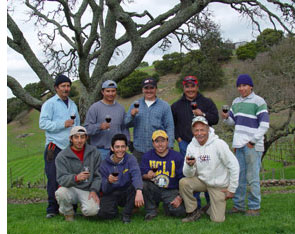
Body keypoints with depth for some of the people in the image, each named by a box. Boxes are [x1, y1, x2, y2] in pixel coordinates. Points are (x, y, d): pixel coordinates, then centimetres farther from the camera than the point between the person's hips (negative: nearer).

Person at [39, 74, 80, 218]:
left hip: (71, 147, 5)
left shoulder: (73, 105, 20)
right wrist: (63, 124, -15)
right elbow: (43, 123, -10)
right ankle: (52, 208, 4)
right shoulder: (49, 104, 1)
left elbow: (78, 124, 26)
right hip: (55, 147, -5)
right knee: (54, 178, -4)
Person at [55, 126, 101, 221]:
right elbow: (61, 179, -15)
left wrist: (94, 190, -10)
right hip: (70, 188, -1)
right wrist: (76, 178, -35)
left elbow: (97, 175, 6)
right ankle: (68, 213, 0)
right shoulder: (62, 156, -5)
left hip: (87, 190, 1)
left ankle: (83, 205, 13)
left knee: (92, 210, -27)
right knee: (60, 193, -35)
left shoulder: (94, 152, 3)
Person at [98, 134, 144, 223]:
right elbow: (104, 190, -7)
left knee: (136, 186, -32)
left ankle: (127, 214, -9)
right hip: (111, 194, 0)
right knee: (104, 213, -30)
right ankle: (114, 210, 10)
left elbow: (136, 175, -32)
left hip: (127, 193, 0)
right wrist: (108, 181, -32)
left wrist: (139, 192, -53)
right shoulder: (105, 164, -7)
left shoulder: (130, 159, -11)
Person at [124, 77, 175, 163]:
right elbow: (126, 123, 8)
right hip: (139, 150, 2)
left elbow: (169, 127, 0)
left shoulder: (164, 106, 4)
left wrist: (169, 146, -8)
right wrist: (132, 115, -12)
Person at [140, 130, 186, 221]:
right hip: (154, 189, 2)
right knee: (142, 184, -29)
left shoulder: (177, 157, -3)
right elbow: (141, 175, -5)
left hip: (171, 191, -1)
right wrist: (147, 176, -30)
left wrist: (180, 197, -12)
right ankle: (151, 211, -6)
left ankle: (168, 205, 11)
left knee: (179, 210, -27)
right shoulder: (147, 156, 1)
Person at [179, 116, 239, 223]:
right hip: (202, 181, 3)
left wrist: (232, 189, -10)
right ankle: (193, 212, -4)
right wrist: (189, 166, -31)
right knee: (183, 182, -25)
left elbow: (234, 166, -14)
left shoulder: (219, 144, -19)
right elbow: (188, 175, -8)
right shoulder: (191, 146, -7)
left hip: (219, 186, -3)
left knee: (217, 220, -8)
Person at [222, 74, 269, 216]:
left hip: (253, 146, -6)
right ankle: (239, 205, 21)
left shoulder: (258, 102, -6)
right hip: (239, 145, 7)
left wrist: (253, 141, -13)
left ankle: (254, 207, 8)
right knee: (239, 176, 12)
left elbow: (264, 125, -9)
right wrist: (226, 118, 0)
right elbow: (233, 121, 23)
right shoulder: (236, 102, 14)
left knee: (252, 178, -3)